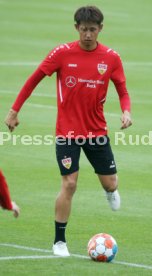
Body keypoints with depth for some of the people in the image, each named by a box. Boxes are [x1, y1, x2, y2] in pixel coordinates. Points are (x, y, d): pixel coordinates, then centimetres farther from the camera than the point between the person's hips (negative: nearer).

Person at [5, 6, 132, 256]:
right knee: (69, 184, -10)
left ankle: (110, 191, 47)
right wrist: (14, 110, -2)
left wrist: (126, 111, -18)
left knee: (110, 184, 7)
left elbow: (122, 92, 4)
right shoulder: (63, 53, -10)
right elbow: (34, 79, -1)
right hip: (67, 131, -2)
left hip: (97, 130, 2)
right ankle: (59, 241, 2)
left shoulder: (111, 58, -4)